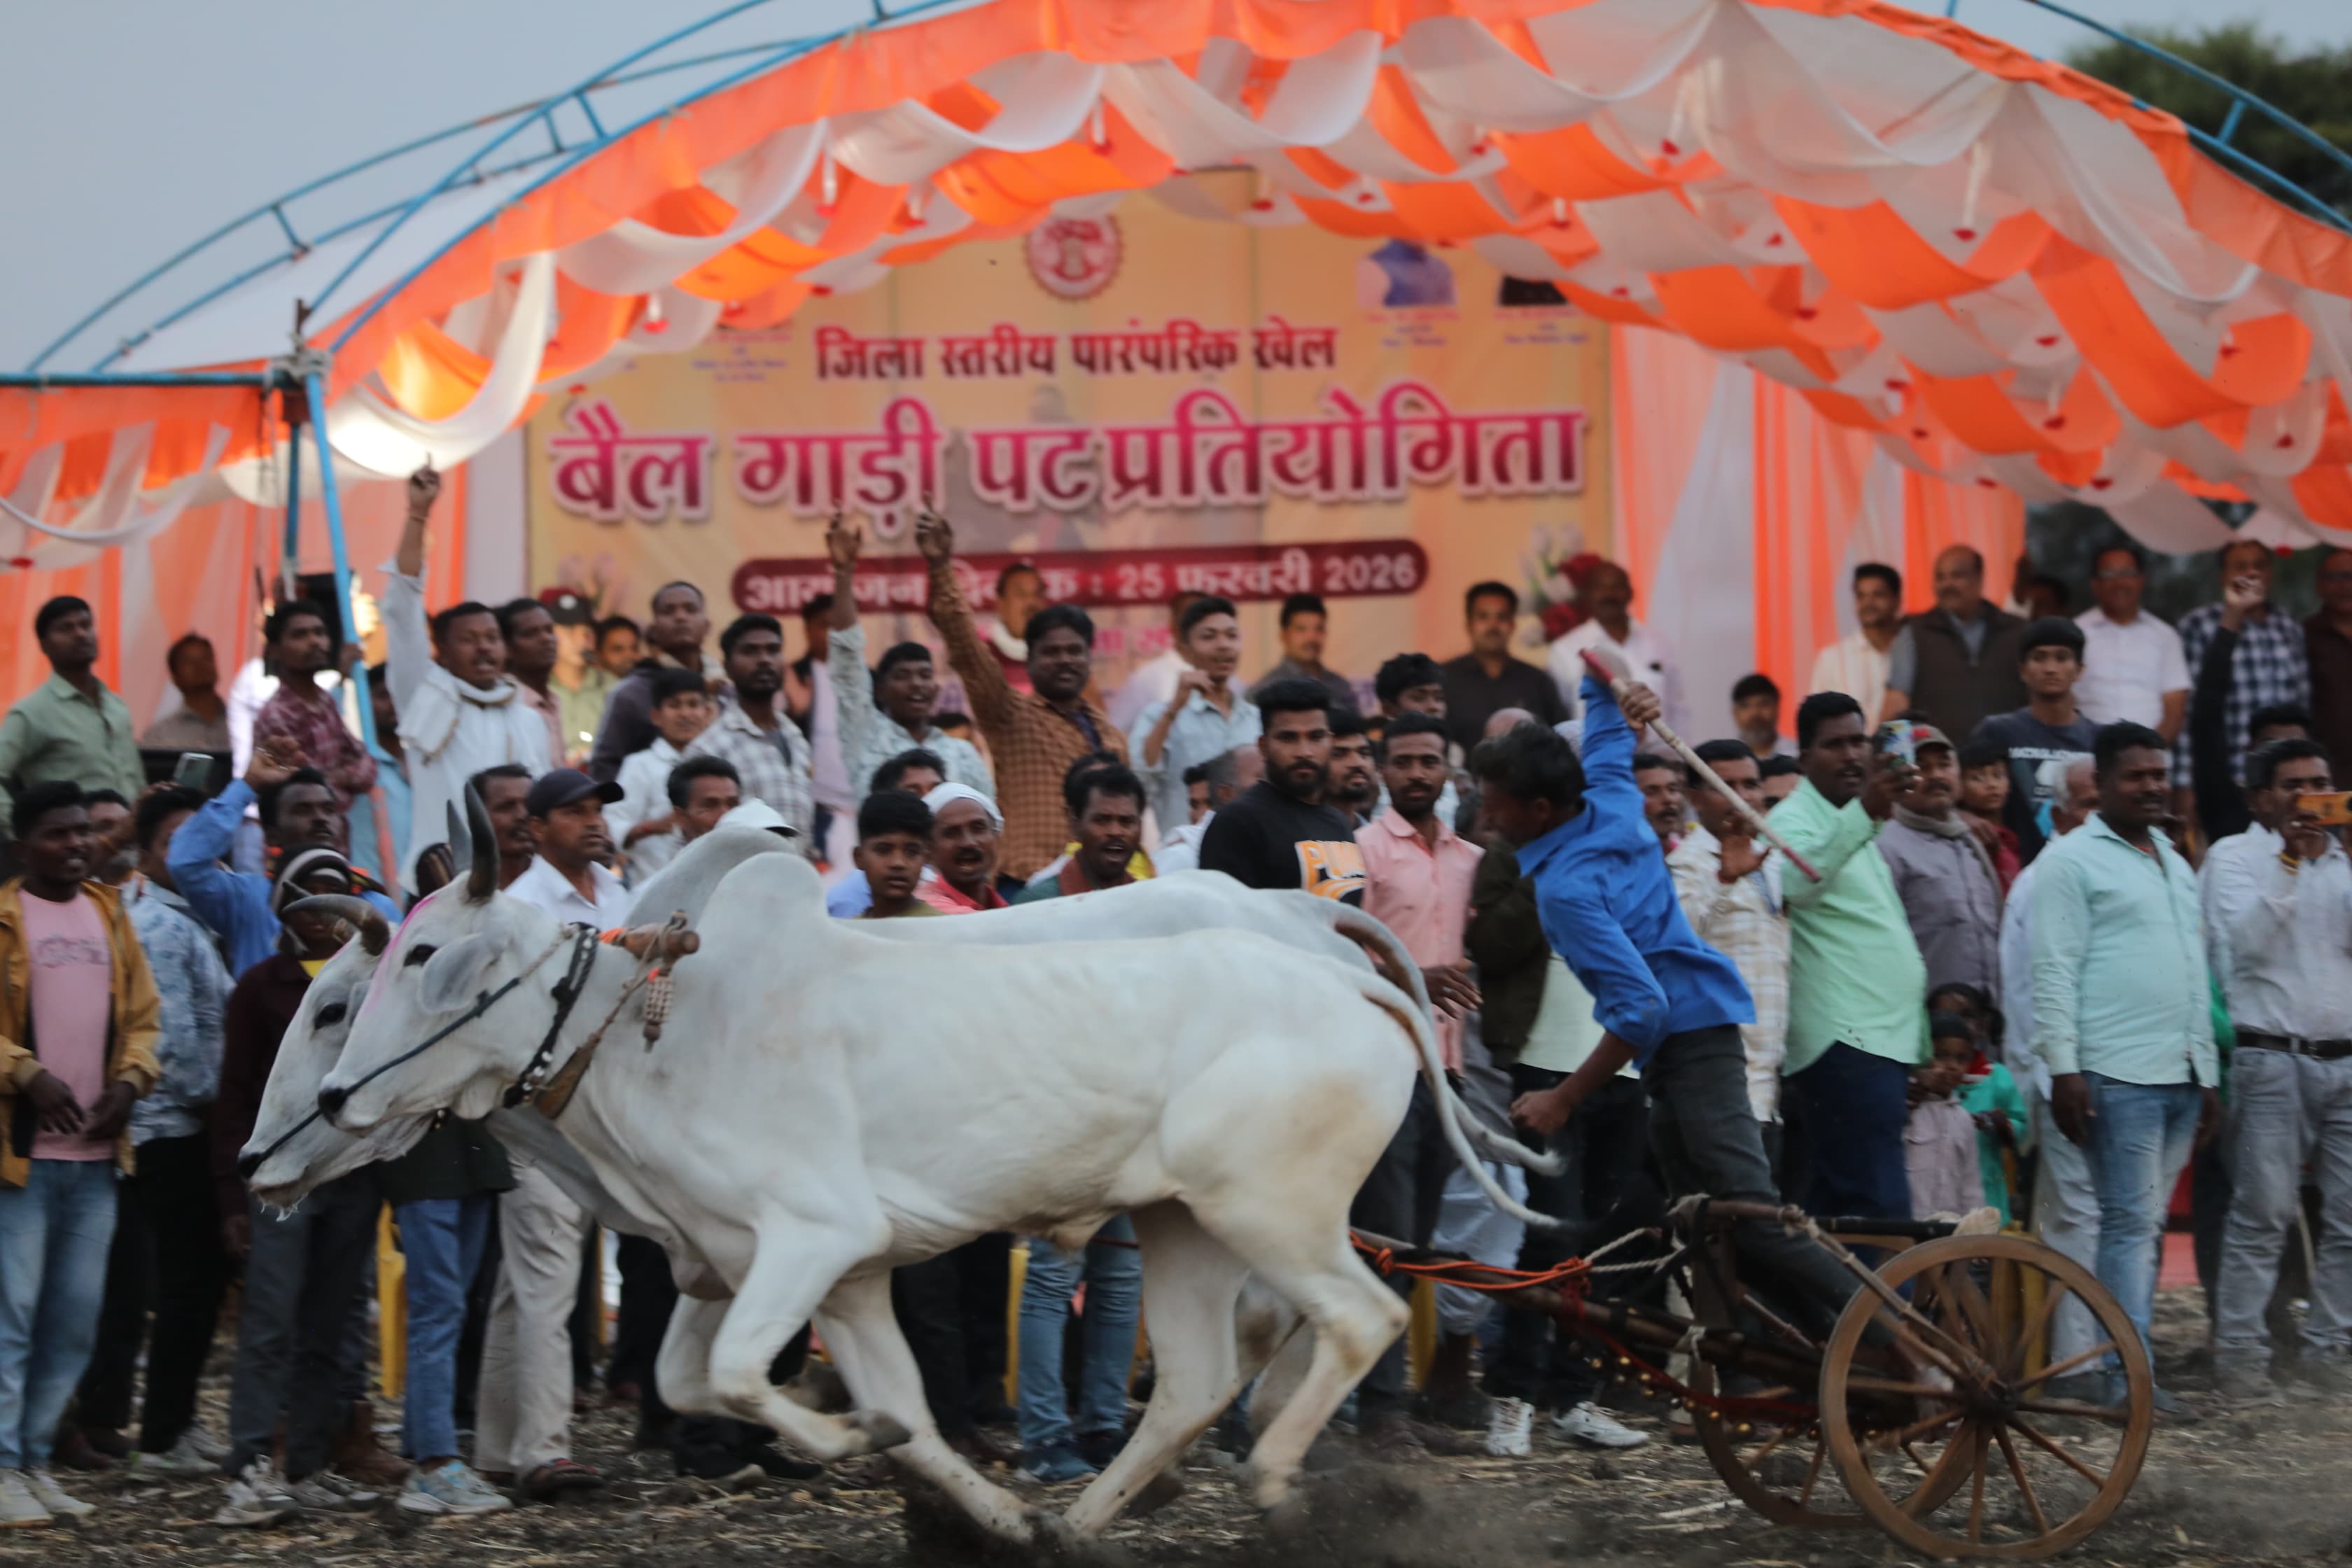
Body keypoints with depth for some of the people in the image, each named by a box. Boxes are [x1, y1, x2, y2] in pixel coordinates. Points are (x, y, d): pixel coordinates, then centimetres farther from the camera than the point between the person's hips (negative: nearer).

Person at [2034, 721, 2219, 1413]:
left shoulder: (2177, 868, 21)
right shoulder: (2076, 861, -3)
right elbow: (2055, 972, -9)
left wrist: (2208, 1073, 20)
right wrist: (2064, 1068, -17)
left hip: (2180, 1073, 8)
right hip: (2119, 1075, -8)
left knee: (2147, 1225, 7)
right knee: (2130, 1221, -10)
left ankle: (2127, 1362, 9)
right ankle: (2129, 1371, -11)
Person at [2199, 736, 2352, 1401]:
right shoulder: (2235, 857, 2)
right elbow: (2247, 942, -12)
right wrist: (2290, 862, -15)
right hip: (2272, 1062, -5)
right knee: (2262, 1215, -7)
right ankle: (2240, 1351, -3)